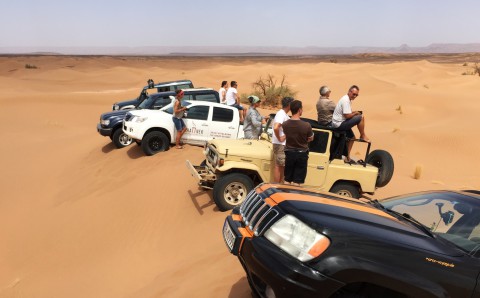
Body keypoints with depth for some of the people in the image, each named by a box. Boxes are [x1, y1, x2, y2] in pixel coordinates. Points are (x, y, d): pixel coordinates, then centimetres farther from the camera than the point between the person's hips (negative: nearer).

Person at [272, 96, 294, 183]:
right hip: (280, 144, -10)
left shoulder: (283, 114, 13)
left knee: (282, 166, 15)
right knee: (278, 166, -4)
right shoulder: (282, 114, -18)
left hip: (283, 144, 10)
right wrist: (279, 138, -21)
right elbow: (275, 128, -34)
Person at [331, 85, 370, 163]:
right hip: (339, 124, -11)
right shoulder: (346, 100, -19)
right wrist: (355, 113, -6)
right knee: (361, 117, -14)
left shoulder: (347, 99, 14)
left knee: (352, 137, 22)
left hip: (338, 123, 11)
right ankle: (362, 136, 3)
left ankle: (347, 157, 26)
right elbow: (347, 116, -24)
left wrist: (354, 112, 7)